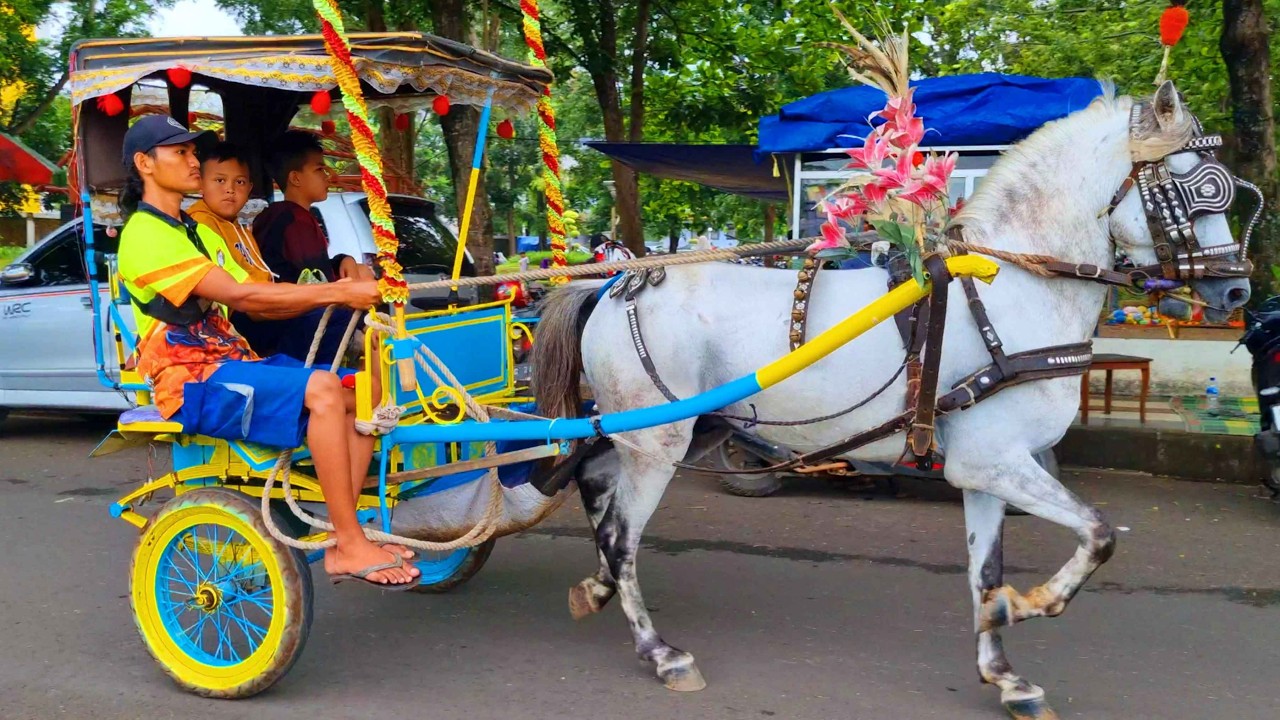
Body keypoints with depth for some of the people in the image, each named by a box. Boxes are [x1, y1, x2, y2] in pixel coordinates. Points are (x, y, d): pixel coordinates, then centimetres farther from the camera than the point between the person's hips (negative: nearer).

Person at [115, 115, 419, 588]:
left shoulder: (199, 233, 22)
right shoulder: (145, 235, -9)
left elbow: (261, 305, 10)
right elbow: (240, 296, -20)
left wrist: (335, 292, -7)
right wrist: (337, 293, -21)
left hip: (233, 364, 9)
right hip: (193, 383, -9)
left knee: (359, 396, -8)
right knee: (321, 390, -30)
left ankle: (344, 542, -9)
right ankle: (351, 545, -25)